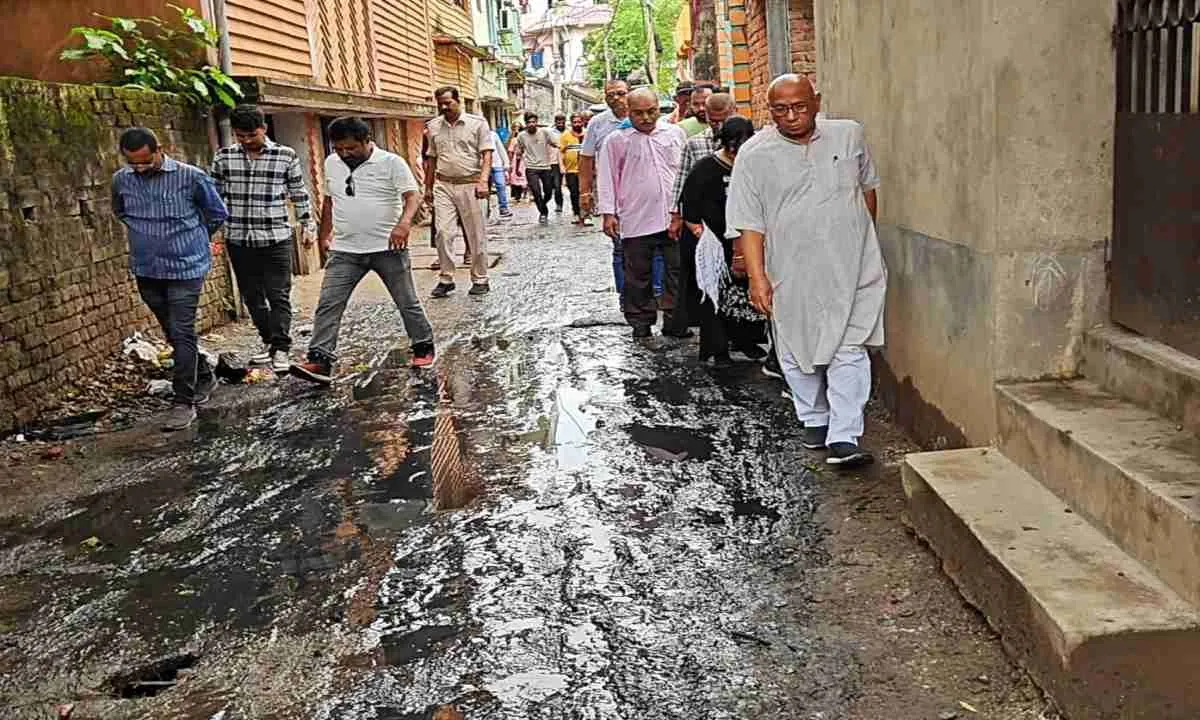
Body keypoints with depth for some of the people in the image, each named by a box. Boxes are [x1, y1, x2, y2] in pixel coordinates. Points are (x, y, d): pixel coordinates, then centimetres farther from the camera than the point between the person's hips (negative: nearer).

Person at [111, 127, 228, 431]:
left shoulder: (190, 176, -12)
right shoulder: (121, 180, 1)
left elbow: (217, 213, 4)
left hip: (185, 267, -5)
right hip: (146, 270, 5)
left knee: (182, 334, -8)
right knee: (172, 334, 14)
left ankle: (184, 402, -1)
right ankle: (204, 378, 35)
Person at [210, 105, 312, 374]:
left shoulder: (286, 156, -2)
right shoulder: (224, 157, 3)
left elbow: (299, 194, 6)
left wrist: (309, 225, 5)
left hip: (276, 238, -3)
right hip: (238, 238, 3)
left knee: (279, 296, -5)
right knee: (252, 296, 11)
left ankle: (281, 349, -1)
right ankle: (269, 341, 25)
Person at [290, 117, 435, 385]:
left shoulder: (391, 162, -8)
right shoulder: (331, 164, 9)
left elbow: (413, 195, -16)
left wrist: (404, 222, -33)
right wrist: (324, 233, 23)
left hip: (388, 248, -3)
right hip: (345, 251, 4)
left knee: (407, 302, 8)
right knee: (328, 304, -8)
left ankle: (423, 348, 27)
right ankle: (320, 362, -9)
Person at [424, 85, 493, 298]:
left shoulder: (477, 123, -1)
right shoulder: (433, 126, 10)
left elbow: (486, 154, -5)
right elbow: (432, 159, 17)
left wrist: (483, 181, -18)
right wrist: (428, 187, 15)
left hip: (469, 185, -3)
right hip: (443, 185, 3)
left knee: (475, 234, 3)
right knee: (443, 232, -4)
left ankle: (480, 279, 12)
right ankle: (446, 278, 5)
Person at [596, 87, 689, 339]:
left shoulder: (675, 134, 9)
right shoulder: (617, 140, 3)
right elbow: (607, 178, 4)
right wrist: (608, 213, -3)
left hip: (673, 217, 2)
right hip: (635, 221, -2)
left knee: (677, 272, 4)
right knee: (638, 275, 5)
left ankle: (674, 322, 13)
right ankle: (640, 323, 17)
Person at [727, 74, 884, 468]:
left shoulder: (849, 135, 4)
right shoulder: (754, 155, -4)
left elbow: (867, 187, 19)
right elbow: (750, 224, -6)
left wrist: (865, 239, 24)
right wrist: (757, 277, -13)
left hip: (850, 268, 1)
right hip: (792, 274, 0)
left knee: (849, 351, -5)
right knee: (798, 351, 11)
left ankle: (844, 439, -4)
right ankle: (815, 421, 32)